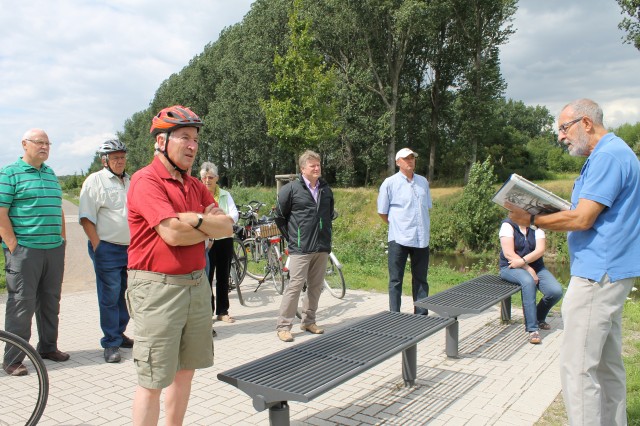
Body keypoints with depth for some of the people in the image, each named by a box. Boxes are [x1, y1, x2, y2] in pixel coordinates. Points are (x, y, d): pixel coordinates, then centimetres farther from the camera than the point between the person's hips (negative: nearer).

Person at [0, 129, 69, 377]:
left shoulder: (51, 174, 16)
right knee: (21, 305, -2)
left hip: (54, 250, 6)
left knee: (50, 302, 13)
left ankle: (48, 347, 27)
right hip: (25, 251, -6)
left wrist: (62, 240, 15)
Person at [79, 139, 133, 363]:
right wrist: (97, 246, -15)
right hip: (108, 249, -6)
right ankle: (111, 344, 6)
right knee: (109, 298, -3)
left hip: (131, 248, 6)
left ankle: (119, 334, 27)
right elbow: (86, 218, -9)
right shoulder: (95, 181, -4)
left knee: (126, 295, 13)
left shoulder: (130, 182, 15)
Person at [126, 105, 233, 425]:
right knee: (153, 381, 1)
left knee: (185, 370, 17)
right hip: (158, 288, -7)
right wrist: (210, 228, -5)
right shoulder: (146, 180, -12)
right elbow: (173, 234, -22)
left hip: (197, 284, 8)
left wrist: (196, 220, -14)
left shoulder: (195, 186, 12)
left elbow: (227, 227, 4)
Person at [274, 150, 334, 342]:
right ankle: (283, 326, 1)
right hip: (301, 248, -5)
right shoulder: (291, 189, -4)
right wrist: (291, 237, 4)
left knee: (316, 286, 10)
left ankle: (308, 321, 25)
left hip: (323, 247, 5)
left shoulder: (326, 190, 11)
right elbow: (280, 216, 2)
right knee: (295, 285, -7)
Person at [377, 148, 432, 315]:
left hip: (422, 239, 5)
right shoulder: (390, 183, -4)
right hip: (399, 239, -4)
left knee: (421, 280, 12)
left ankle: (421, 315, 22)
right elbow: (382, 212, 2)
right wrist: (396, 226, 5)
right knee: (396, 280, 2)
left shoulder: (423, 182, 10)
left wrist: (424, 229, 13)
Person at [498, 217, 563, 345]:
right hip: (511, 267, -4)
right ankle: (532, 329, -31)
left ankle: (539, 318, 13)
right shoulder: (508, 225, -7)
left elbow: (540, 250, -10)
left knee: (556, 291, -18)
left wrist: (523, 261, -24)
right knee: (528, 281, -37)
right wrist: (528, 269, -18)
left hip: (535, 266, 4)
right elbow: (509, 254, -15)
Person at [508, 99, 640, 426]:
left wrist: (532, 221, -10)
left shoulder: (608, 156, -15)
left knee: (577, 366, -7)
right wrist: (546, 213, 9)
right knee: (607, 363, 17)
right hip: (607, 272, 11)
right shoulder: (609, 154, 18)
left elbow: (581, 219, -21)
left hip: (597, 274, -11)